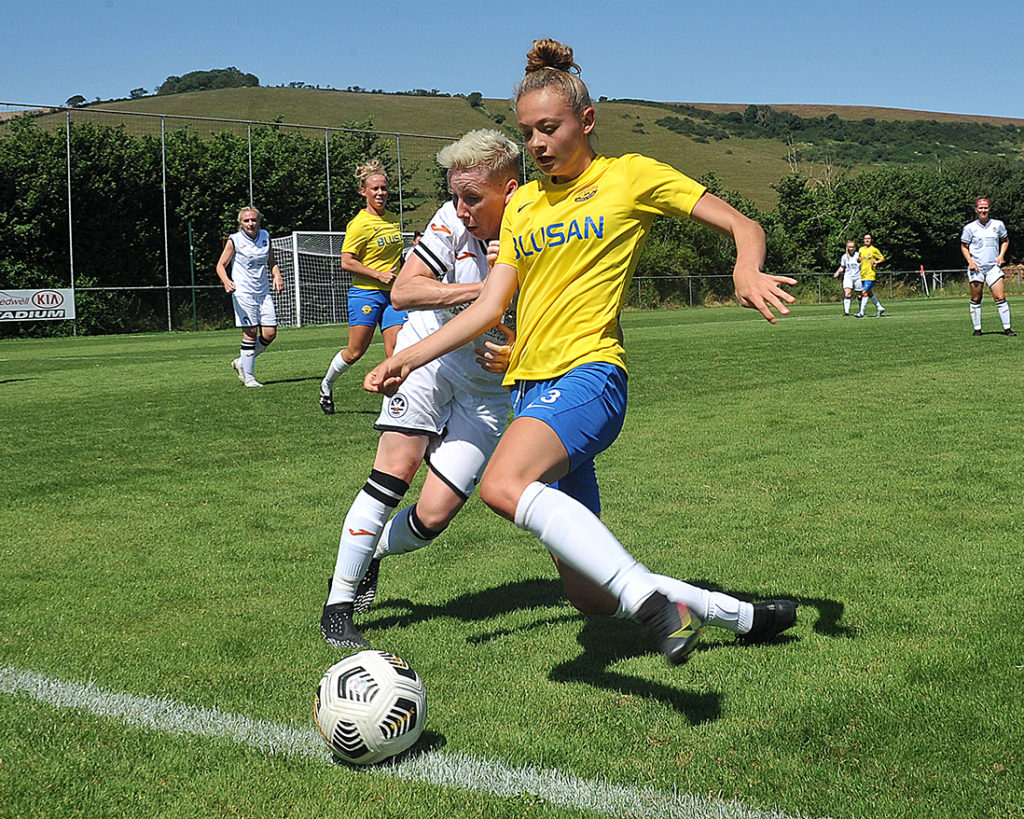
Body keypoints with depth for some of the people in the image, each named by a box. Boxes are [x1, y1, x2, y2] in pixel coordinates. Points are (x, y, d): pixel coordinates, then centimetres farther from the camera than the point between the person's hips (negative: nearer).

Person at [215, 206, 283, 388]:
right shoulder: (234, 240, -4)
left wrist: (277, 276, 3)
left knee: (270, 333, -1)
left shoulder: (265, 236, 9)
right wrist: (226, 281, -21)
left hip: (263, 292, 5)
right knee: (251, 333, -9)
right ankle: (248, 377, -1)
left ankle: (242, 362, 20)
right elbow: (221, 265, -2)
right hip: (243, 292, -5)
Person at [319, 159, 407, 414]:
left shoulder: (392, 219, 12)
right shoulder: (360, 223, -11)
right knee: (355, 352, 1)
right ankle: (326, 386, 26)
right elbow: (346, 262, -14)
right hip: (365, 292, -6)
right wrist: (379, 274, -16)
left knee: (396, 351, -7)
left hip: (392, 293, 6)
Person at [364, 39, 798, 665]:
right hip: (532, 386, 7)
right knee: (596, 596, 6)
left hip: (587, 373, -7)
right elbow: (490, 308, 16)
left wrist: (747, 271, -19)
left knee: (504, 485, -38)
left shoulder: (631, 176, 4)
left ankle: (652, 600, -40)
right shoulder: (523, 204, 21)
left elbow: (744, 225, 3)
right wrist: (411, 357, 6)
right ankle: (747, 616, 23)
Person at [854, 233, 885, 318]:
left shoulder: (874, 250, -3)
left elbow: (882, 259, 4)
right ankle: (880, 308, 27)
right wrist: (859, 258, 1)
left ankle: (861, 312, -16)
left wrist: (876, 262, -13)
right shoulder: (861, 249, 12)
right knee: (870, 293, 13)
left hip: (870, 275, -7)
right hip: (863, 275, 7)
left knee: (864, 292, -15)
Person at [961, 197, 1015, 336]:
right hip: (976, 268, -1)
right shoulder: (969, 228, 2)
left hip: (993, 267, 1)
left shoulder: (998, 225, 7)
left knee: (1000, 298, -5)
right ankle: (977, 329, 13)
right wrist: (970, 261, -5)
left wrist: (1001, 256, 6)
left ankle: (1007, 328, 0)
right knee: (976, 300, 3)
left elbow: (1005, 240, 22)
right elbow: (964, 246, 10)